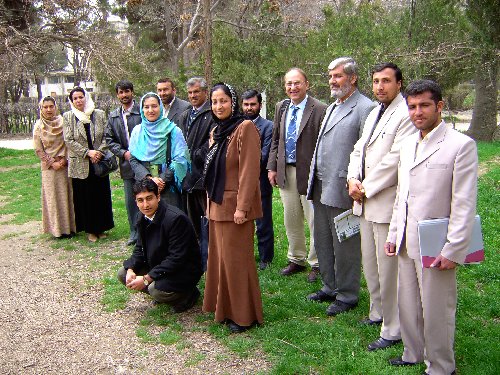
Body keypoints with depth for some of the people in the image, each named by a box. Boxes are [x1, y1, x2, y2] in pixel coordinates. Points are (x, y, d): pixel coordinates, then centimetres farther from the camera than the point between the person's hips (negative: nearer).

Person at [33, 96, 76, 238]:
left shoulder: (63, 122, 0)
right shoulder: (38, 126, -1)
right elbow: (38, 149, 0)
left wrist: (64, 159, -10)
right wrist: (52, 162, -8)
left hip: (66, 165, 1)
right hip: (49, 167, -1)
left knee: (68, 194, 4)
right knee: (53, 196, 3)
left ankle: (70, 225, 14)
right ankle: (57, 228, 10)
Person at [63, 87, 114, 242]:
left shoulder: (99, 114, 4)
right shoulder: (68, 117, 1)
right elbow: (69, 140, -5)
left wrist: (99, 152, -12)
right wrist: (87, 152, -13)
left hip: (99, 162, 1)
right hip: (80, 164, -1)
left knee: (101, 195, 6)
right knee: (85, 197, 4)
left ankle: (101, 228, 20)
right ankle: (90, 230, 15)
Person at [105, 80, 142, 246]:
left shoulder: (142, 111, -5)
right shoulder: (113, 116, 11)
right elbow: (109, 139, 10)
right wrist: (123, 153, -4)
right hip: (127, 164, 4)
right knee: (130, 201, 10)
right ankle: (135, 232, 22)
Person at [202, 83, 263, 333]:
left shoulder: (245, 128, -12)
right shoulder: (217, 131, 13)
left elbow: (249, 170, -18)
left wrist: (242, 207, -21)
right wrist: (211, 201, 16)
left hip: (235, 205, -8)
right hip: (217, 205, 8)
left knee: (236, 258, 0)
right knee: (220, 256, 14)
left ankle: (244, 315, 14)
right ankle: (225, 307, 28)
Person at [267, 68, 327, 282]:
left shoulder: (319, 110, -12)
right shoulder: (281, 107, 9)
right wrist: (272, 167, 8)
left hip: (309, 173, -6)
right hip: (285, 172, 6)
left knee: (315, 222, 4)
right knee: (291, 221, 16)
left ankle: (316, 263, 20)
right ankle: (296, 260, 32)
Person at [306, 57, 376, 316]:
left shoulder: (366, 108, -10)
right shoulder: (331, 108, 19)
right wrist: (313, 179, 16)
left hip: (342, 190, -9)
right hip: (321, 188, 9)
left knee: (345, 246, 4)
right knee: (323, 242, 17)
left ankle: (346, 295, 19)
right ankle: (330, 287, 33)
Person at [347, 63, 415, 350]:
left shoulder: (406, 115, -13)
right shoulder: (374, 113, 17)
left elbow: (394, 160, -20)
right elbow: (359, 150, 17)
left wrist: (366, 188, -12)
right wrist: (353, 179, -1)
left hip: (388, 203, -9)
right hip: (366, 201, 9)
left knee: (388, 269, -1)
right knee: (370, 264, 19)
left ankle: (393, 330, 13)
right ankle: (378, 313, 37)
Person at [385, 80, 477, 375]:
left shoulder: (461, 145, -10)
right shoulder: (408, 144, 12)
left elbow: (465, 204, -13)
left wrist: (453, 250, -16)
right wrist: (394, 234, 15)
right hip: (407, 244, 7)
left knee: (437, 312, 6)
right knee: (408, 306, 17)